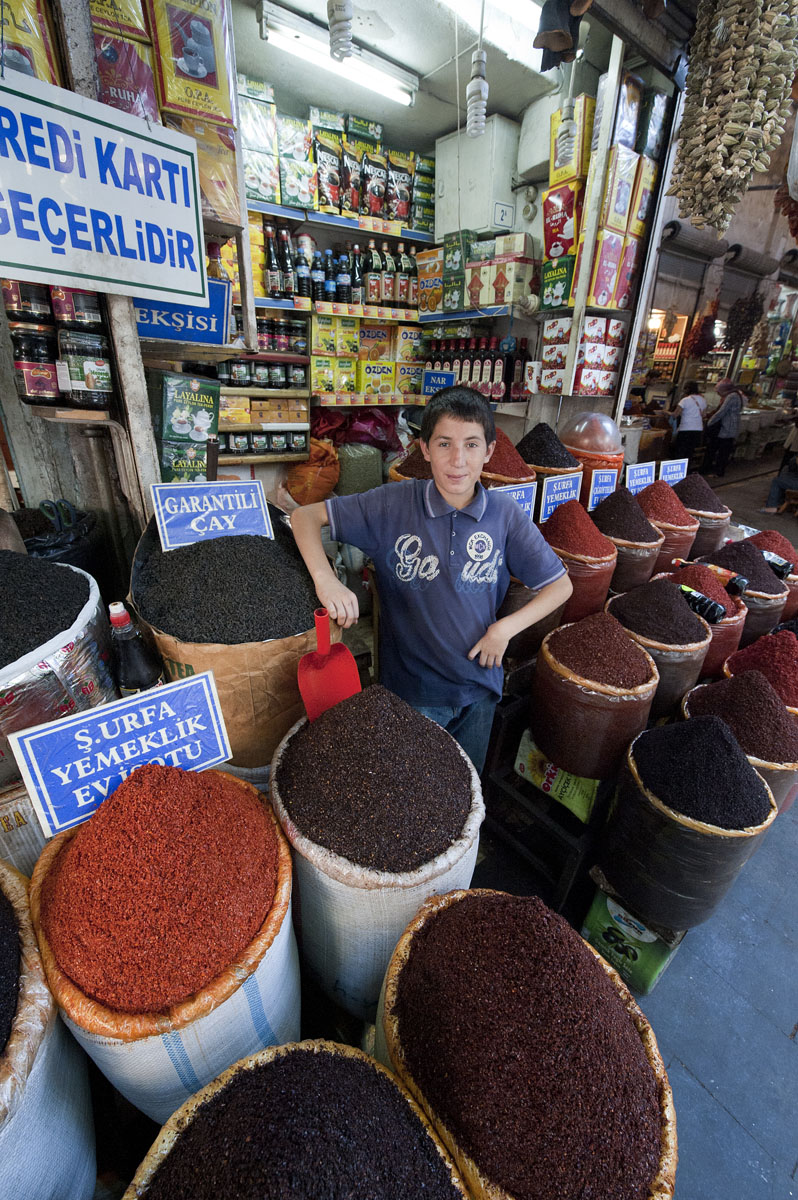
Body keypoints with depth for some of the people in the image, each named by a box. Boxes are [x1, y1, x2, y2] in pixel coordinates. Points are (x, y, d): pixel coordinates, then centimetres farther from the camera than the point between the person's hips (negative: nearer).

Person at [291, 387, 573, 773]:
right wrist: (325, 579, -28)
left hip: (479, 686, 3)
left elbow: (560, 585, -2)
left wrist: (506, 627, -15)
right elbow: (305, 516, -11)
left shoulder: (505, 514, -9)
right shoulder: (393, 505, -15)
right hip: (410, 688, -2)